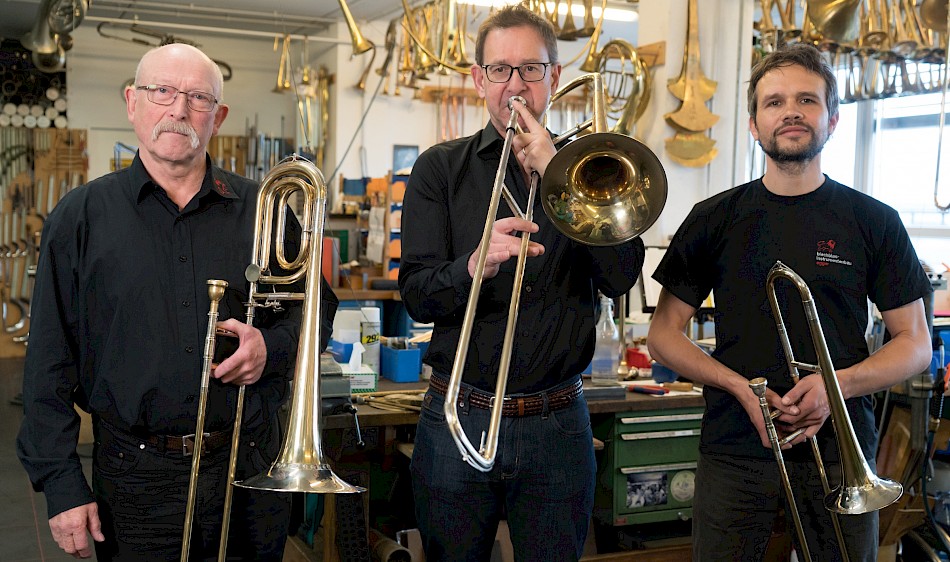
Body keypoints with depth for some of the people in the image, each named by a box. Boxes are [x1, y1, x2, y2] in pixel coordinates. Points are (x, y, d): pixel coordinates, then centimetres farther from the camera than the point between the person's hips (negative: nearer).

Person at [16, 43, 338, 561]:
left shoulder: (262, 210, 3)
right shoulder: (80, 217, -1)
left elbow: (317, 308, 11)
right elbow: (49, 363, -2)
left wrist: (272, 347, -10)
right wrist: (61, 483, -7)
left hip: (251, 466, 2)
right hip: (136, 475, -1)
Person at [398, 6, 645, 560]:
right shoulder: (441, 168, 3)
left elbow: (620, 276, -9)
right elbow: (417, 296, -6)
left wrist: (555, 171, -14)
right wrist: (474, 267, -27)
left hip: (557, 425, 1)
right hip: (459, 420, 0)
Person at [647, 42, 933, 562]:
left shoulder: (875, 222, 4)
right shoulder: (715, 219, 3)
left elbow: (915, 343, 5)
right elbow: (663, 334, 4)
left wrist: (838, 383, -14)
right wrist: (740, 386, -12)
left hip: (841, 446, 1)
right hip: (735, 445, 0)